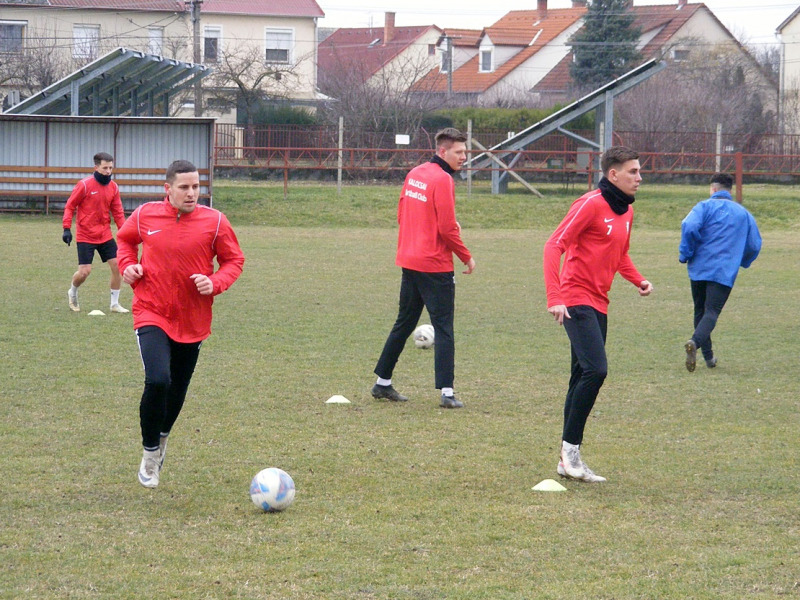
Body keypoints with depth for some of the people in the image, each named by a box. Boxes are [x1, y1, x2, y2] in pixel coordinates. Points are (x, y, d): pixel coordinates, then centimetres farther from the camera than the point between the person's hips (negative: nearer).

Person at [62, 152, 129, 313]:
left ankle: (115, 304, 10)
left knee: (117, 265, -4)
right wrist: (66, 228, -15)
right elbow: (69, 206, -7)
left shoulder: (113, 187, 3)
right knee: (84, 271, -8)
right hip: (85, 236, -5)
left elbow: (118, 212, 9)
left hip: (105, 235, 5)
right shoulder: (84, 185, -12)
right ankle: (72, 294, 24)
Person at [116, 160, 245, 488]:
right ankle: (150, 454, -3)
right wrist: (128, 264, -1)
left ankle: (162, 438, 46)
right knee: (157, 381, -22)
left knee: (177, 390, 14)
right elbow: (124, 239, 18)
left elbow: (234, 260, 4)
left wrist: (215, 283, -15)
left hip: (192, 321, 2)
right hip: (152, 314, -2)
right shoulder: (145, 215, -3)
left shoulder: (214, 221, -6)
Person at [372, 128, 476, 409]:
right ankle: (447, 392, -8)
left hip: (408, 262, 8)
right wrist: (467, 257, -5)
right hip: (435, 266, -8)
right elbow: (447, 228, -17)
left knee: (404, 323, 17)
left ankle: (382, 383, 23)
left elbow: (401, 215, 16)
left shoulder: (414, 174, 10)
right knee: (443, 328, -4)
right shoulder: (443, 180, -14)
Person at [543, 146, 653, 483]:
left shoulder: (626, 212, 14)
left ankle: (569, 460, 15)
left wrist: (638, 280, 9)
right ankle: (570, 448, -9)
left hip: (598, 304, 9)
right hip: (576, 301, -9)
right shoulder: (591, 204, -12)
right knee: (596, 370, -19)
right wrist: (555, 298, -24)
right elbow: (554, 246, -16)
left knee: (584, 378, 10)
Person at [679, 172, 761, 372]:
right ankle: (695, 342, -37)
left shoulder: (705, 206, 1)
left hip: (699, 268, 0)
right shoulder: (743, 213, 11)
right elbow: (754, 244, 13)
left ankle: (708, 357, 19)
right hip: (725, 272, 0)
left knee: (701, 311, 16)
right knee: (712, 311, -8)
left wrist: (685, 254, -5)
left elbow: (689, 226, -17)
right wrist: (742, 262, 31)